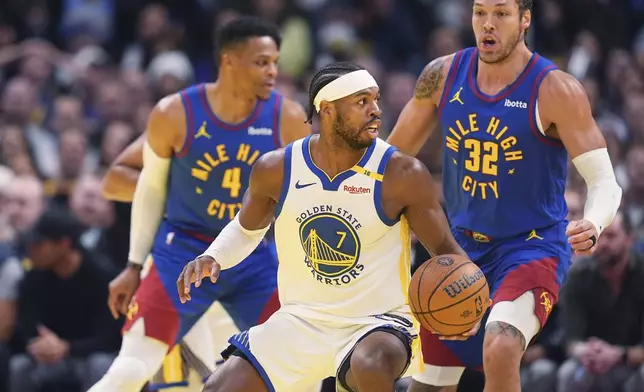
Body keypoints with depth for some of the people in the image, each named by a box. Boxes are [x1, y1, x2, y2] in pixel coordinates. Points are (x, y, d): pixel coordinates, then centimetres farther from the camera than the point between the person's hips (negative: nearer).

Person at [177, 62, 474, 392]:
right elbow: (247, 229, 17)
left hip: (377, 322, -4)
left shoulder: (402, 175, -13)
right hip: (301, 321, 4)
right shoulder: (277, 169, -4)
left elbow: (446, 250, -6)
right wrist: (213, 258, -3)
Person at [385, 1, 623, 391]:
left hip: (532, 247, -6)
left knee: (499, 350, -33)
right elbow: (395, 155, 11)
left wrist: (592, 227, -37)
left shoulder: (555, 91, -16)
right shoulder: (444, 76, -2)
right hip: (463, 249, 6)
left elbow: (604, 181, -17)